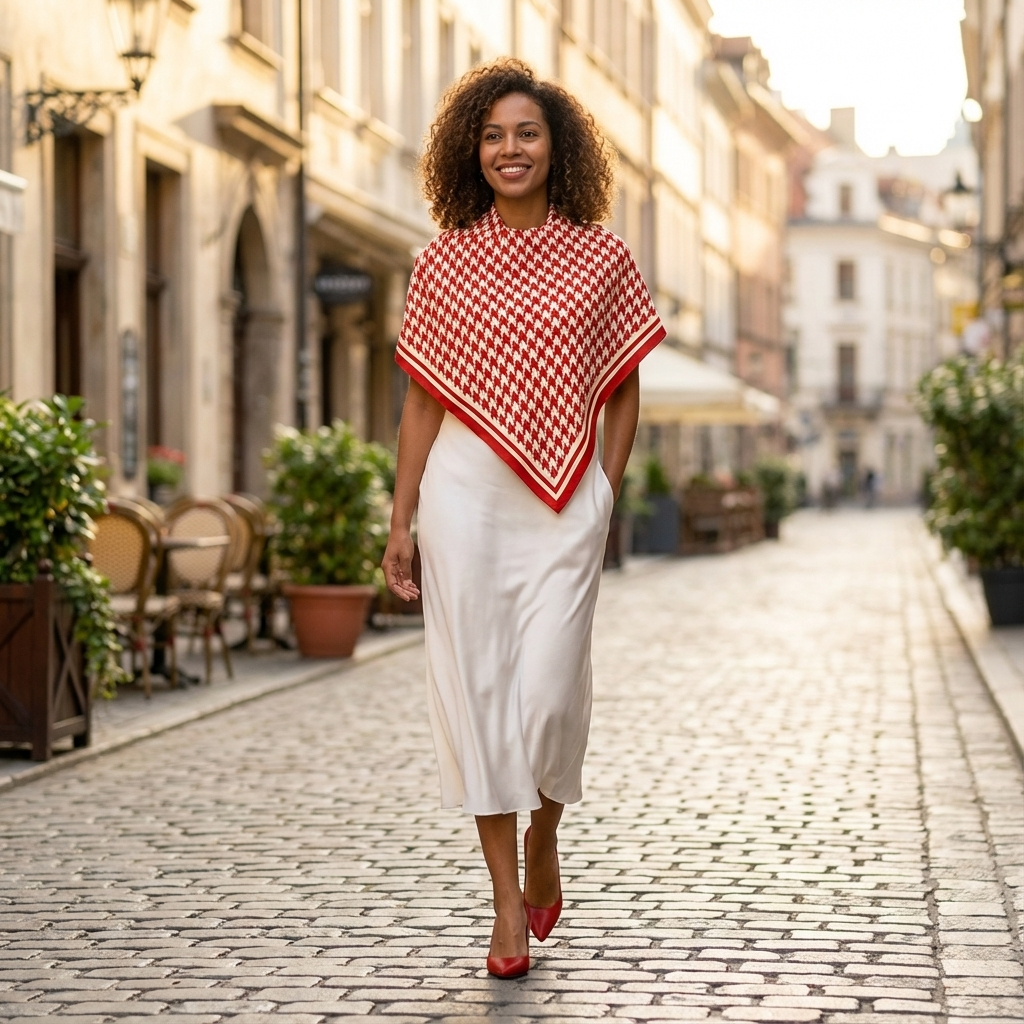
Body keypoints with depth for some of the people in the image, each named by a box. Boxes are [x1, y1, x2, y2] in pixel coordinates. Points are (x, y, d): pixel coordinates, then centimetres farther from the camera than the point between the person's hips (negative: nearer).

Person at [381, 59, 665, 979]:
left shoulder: (602, 260, 4)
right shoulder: (445, 262, 5)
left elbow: (623, 389, 11)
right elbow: (423, 400, 7)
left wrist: (607, 495, 5)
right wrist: (402, 521, 4)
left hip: (564, 504, 0)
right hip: (464, 491, 1)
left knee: (548, 689, -6)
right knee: (476, 687, 1)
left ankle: (543, 840, 26)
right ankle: (509, 903, 10)